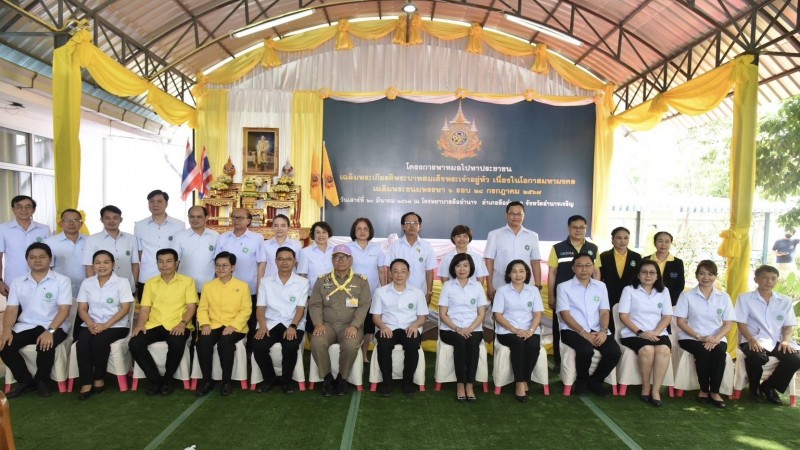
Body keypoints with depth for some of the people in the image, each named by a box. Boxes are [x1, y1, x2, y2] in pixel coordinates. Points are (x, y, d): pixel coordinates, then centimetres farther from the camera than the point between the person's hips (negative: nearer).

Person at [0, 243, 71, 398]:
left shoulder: (62, 280, -3)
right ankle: (26, 381, 0)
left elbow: (64, 310, -11)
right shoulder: (17, 282, 10)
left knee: (45, 346, -33)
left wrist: (50, 331, -26)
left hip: (54, 326, -4)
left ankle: (41, 380, -2)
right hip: (25, 326, 4)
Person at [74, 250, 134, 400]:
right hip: (92, 325, 3)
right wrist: (90, 324, -13)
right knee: (82, 342, -27)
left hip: (116, 325, -3)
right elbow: (82, 309, 7)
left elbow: (125, 308, -8)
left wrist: (106, 325, -18)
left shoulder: (122, 282, -2)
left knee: (99, 341, -31)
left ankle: (99, 379, -10)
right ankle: (86, 383, -20)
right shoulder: (87, 282, 9)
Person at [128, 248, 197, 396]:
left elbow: (191, 306, -2)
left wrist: (183, 323, -18)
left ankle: (167, 380, -8)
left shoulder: (187, 281, 5)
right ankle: (155, 379, -7)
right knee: (134, 344, -23)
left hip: (177, 326, -4)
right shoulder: (150, 283, 15)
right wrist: (141, 323, -8)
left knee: (176, 344, -35)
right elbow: (145, 307, 12)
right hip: (154, 325, 4)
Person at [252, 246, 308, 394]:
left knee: (290, 346, -32)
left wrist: (292, 326, -21)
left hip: (293, 324, -2)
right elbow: (260, 307, 4)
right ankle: (269, 378, 3)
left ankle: (286, 380, -3)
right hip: (270, 323, 2)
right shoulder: (266, 281, 10)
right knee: (258, 346, -26)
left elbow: (300, 308, -4)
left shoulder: (302, 282, 4)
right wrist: (262, 326, -15)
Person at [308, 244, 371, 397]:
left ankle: (342, 378, -4)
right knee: (317, 343, -30)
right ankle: (327, 378, -7)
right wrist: (318, 323, -12)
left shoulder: (361, 281, 6)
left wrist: (354, 325, -18)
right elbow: (315, 304, 5)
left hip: (350, 326, -1)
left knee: (351, 345, -33)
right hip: (327, 325, 1)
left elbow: (364, 306, -3)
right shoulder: (322, 280, 11)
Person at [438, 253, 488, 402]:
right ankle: (460, 384, -23)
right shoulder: (447, 286, 5)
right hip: (450, 329, -1)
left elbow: (481, 314, 5)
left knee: (473, 344, -31)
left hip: (473, 329, 1)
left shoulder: (477, 286, 9)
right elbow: (443, 314, 0)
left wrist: (469, 329, -12)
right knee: (461, 342, -32)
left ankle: (470, 385, -26)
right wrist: (457, 329, -14)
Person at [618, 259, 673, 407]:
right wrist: (640, 332, -15)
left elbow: (667, 317, 7)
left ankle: (656, 390, -23)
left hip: (658, 333, 3)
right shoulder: (629, 290, 4)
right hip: (633, 333, -2)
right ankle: (645, 387, -13)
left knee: (664, 349, -31)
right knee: (647, 349, -33)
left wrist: (655, 332, -11)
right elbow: (623, 316, -3)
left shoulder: (663, 292, 15)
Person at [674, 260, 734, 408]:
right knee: (703, 352, -32)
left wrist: (716, 338, -16)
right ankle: (704, 390, -13)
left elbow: (728, 323, 3)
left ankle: (714, 392, -17)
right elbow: (681, 322, -4)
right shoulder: (687, 295, 1)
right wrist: (699, 337, -17)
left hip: (716, 339, 2)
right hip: (691, 337, -2)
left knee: (719, 352, -31)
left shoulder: (724, 297, 8)